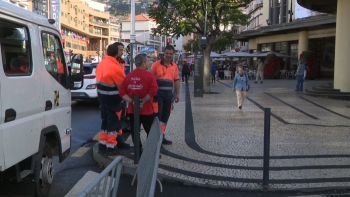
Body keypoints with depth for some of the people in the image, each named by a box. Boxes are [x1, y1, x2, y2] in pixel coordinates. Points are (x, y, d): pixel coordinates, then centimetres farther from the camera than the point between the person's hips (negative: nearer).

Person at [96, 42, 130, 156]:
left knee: (106, 121, 16)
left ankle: (102, 145, 22)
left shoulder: (101, 64, 6)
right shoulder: (115, 67, -22)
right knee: (113, 123, 1)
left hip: (103, 97, 9)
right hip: (113, 100, -9)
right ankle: (111, 147, 8)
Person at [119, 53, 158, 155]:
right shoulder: (150, 76, -10)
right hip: (146, 110, -4)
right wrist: (143, 101, -17)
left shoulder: (129, 76, 6)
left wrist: (132, 101, -8)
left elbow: (122, 92, -1)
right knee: (151, 132, 9)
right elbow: (153, 91, -25)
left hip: (132, 109, 5)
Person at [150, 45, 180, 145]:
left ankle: (161, 136, 21)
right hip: (158, 93, -5)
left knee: (165, 116, 11)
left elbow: (176, 80, 14)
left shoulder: (174, 66, 10)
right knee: (157, 115, -8)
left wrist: (177, 94, 9)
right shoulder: (156, 64, -5)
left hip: (168, 94, 5)